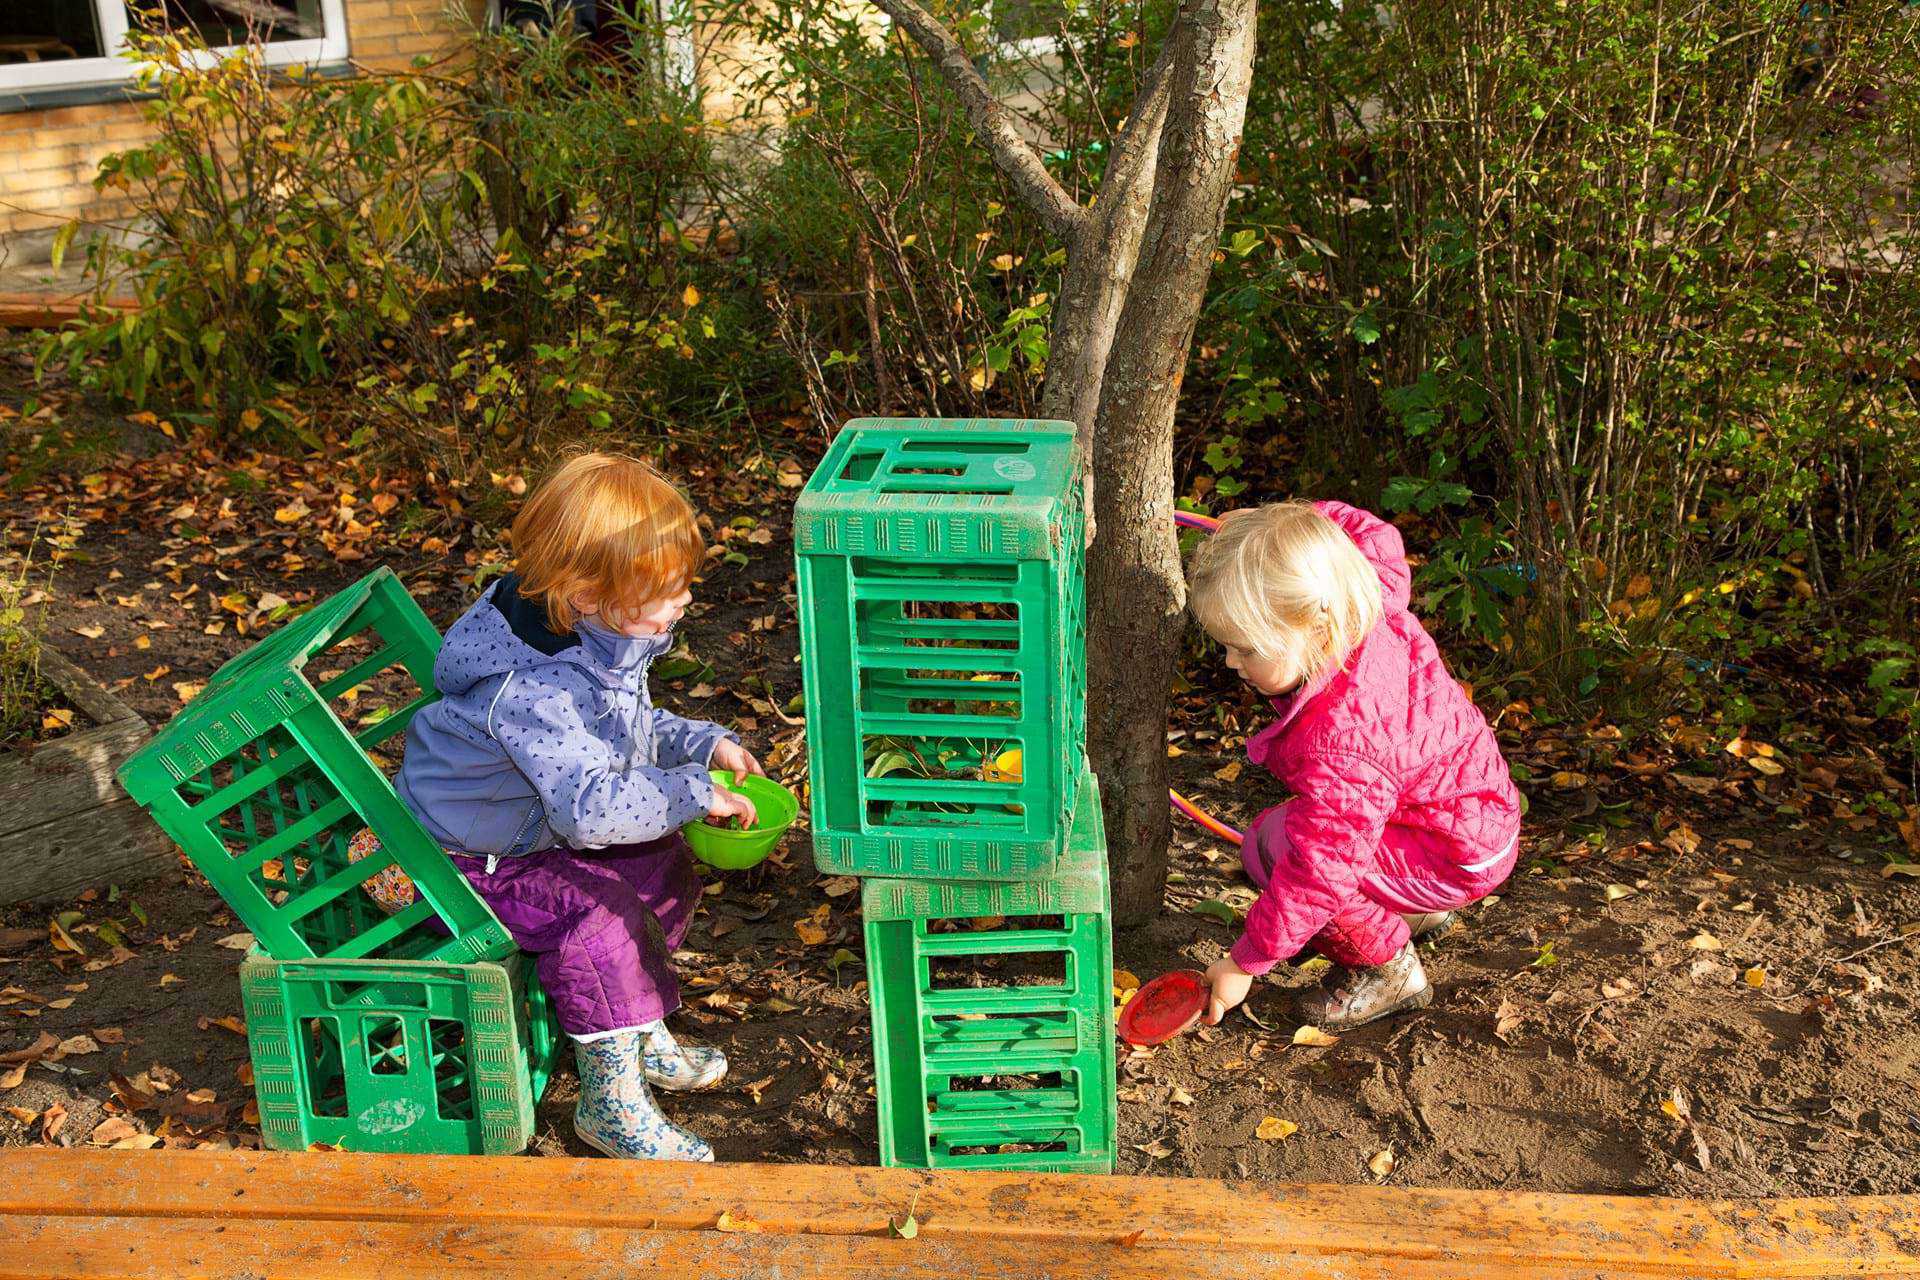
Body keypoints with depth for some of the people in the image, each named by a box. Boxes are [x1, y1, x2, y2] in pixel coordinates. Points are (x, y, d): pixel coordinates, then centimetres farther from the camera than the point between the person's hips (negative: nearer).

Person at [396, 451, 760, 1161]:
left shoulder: (601, 646, -3)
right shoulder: (533, 690, -36)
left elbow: (632, 728, 16)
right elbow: (591, 805, -44)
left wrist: (703, 743, 1)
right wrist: (691, 794, -36)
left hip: (542, 835, 10)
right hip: (471, 864, -10)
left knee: (663, 864, 5)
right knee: (596, 911, -28)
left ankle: (643, 1034, 20)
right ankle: (610, 1099, -15)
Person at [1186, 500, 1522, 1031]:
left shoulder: (1339, 741, -38)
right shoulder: (1374, 610, -15)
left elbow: (1319, 872, -33)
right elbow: (1376, 538, 10)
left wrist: (1244, 964, -23)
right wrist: (1298, 523, 2)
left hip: (1458, 862, -10)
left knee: (1274, 842, -24)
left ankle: (1389, 969, -5)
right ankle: (1419, 913, 31)